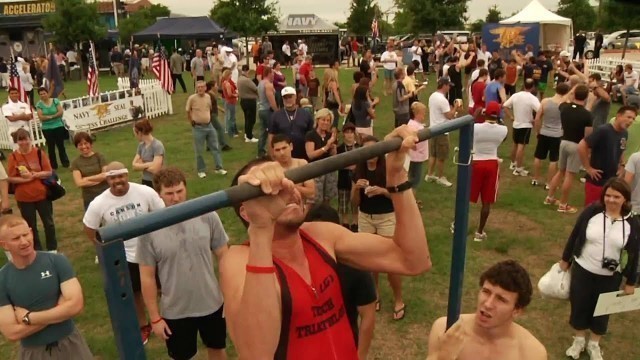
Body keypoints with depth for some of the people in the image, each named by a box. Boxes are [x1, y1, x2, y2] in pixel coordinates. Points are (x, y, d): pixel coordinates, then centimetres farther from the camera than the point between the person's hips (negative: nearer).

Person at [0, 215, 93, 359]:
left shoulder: (57, 261, -12)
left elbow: (76, 305, -18)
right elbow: (12, 333, -13)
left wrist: (28, 318, -16)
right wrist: (59, 312, -18)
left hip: (70, 344, 0)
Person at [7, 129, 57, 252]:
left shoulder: (39, 153, -6)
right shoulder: (13, 156, -6)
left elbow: (49, 172, -8)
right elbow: (11, 178, -7)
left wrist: (34, 175, -20)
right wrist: (25, 179, -21)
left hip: (42, 194, 0)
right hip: (24, 198, 0)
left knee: (48, 223, 11)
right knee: (30, 226, 12)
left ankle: (53, 249, 26)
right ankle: (37, 250, 28)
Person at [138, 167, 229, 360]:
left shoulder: (207, 216, -14)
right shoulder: (149, 229, -16)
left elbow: (224, 257, -4)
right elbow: (147, 277, -8)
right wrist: (155, 318, -4)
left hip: (212, 304, 1)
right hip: (175, 312, -1)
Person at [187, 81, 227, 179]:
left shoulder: (208, 97, 0)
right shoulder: (192, 98, -14)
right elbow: (188, 111, -1)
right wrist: (192, 122, 3)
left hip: (209, 126, 5)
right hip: (198, 128, -4)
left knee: (215, 147, 7)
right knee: (199, 151, 4)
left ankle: (219, 168, 17)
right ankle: (201, 170, 18)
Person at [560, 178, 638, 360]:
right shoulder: (591, 212, -14)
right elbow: (574, 236, -3)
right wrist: (565, 259, 4)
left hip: (610, 277, 0)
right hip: (582, 270, 0)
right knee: (579, 306, 15)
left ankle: (594, 344, 40)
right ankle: (579, 340, 39)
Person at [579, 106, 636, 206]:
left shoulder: (624, 134, 4)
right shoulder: (603, 130, -19)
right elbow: (581, 146, -23)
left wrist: (621, 165, 9)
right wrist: (588, 168, -18)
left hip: (613, 181, 7)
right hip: (596, 181, -7)